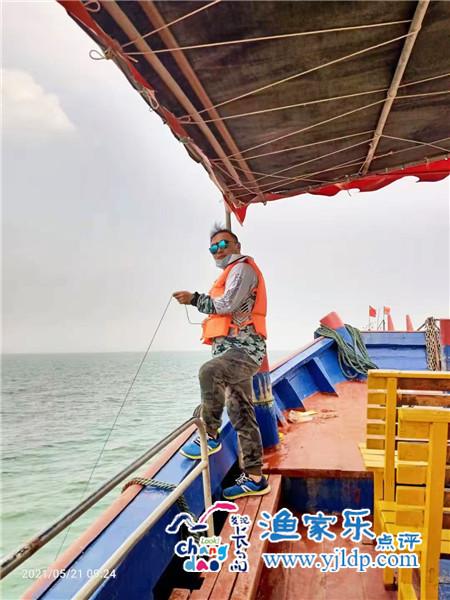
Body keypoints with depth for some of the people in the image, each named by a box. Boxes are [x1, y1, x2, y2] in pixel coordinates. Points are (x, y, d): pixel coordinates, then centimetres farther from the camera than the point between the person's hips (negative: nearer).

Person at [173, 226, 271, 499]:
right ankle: (255, 478, 16)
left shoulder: (243, 267, -3)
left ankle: (210, 436, -20)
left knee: (209, 372, -36)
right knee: (242, 416, 10)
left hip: (245, 349, -10)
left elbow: (227, 305, -15)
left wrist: (194, 298, -7)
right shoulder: (233, 272, 28)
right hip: (235, 351, 10)